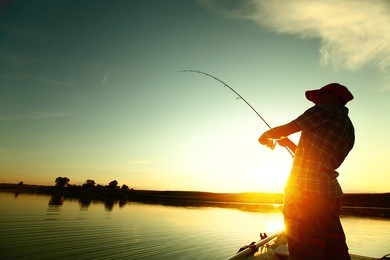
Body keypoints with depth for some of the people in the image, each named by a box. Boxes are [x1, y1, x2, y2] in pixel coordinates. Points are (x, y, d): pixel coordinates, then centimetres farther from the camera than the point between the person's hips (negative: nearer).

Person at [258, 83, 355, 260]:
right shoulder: (349, 129, 21)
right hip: (331, 194, 9)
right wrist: (288, 143, 28)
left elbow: (282, 130, -5)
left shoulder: (325, 111, -4)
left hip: (304, 192, -9)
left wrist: (266, 135, 14)